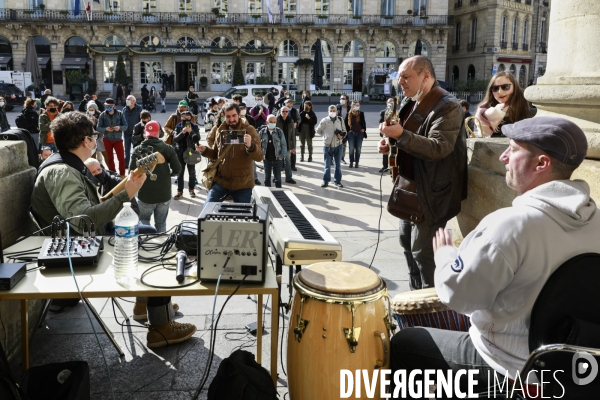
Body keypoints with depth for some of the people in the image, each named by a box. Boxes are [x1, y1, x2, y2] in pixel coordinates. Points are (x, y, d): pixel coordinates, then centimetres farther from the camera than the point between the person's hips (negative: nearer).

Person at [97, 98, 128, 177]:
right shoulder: (102, 115, -7)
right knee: (110, 158, 13)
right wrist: (105, 129, -27)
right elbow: (98, 128, -8)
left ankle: (122, 175, 13)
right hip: (107, 140, 1)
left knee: (121, 158, 0)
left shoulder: (119, 114, -8)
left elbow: (125, 126, -7)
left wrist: (119, 127, -27)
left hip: (118, 139, -1)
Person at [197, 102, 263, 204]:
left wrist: (250, 146, -37)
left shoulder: (249, 130, -8)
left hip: (242, 184, -3)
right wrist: (205, 150, -1)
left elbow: (259, 157, -17)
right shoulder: (220, 131, 6)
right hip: (220, 181, 4)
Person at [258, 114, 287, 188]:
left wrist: (282, 155, -6)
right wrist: (261, 155, -2)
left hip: (277, 159, -2)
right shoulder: (262, 132, -2)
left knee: (277, 177, 5)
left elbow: (284, 145, -1)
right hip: (266, 159, 2)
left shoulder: (279, 131, -4)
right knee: (267, 177, 13)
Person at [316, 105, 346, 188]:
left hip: (338, 145, 2)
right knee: (327, 165, 4)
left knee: (338, 164, 10)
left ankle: (337, 181, 20)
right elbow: (318, 130, 5)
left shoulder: (340, 120, 3)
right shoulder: (324, 121, -5)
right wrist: (326, 135, 5)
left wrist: (341, 135, -10)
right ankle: (325, 181, 14)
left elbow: (344, 131, 10)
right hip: (327, 146, -2)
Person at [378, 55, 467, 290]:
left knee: (423, 250, -6)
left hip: (432, 192, -9)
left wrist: (400, 135, -35)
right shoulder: (408, 103, 10)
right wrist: (391, 144, 1)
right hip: (410, 188, 9)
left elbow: (439, 148, -29)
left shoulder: (447, 106, -17)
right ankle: (416, 294, 32)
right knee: (407, 241, 17)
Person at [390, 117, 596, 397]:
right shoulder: (593, 218, -4)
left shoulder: (511, 223, -30)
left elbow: (456, 294, -22)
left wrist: (445, 254, -3)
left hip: (511, 366, -7)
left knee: (401, 344, 9)